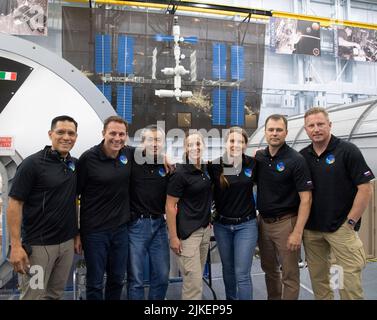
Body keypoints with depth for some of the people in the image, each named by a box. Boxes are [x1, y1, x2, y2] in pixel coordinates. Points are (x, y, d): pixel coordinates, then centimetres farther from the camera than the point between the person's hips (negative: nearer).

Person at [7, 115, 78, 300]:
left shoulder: (74, 164, 6)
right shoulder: (32, 164, -12)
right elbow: (14, 203, -13)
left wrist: (77, 234, 11)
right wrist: (16, 246, -17)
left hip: (67, 243, 6)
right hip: (38, 245, -5)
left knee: (55, 294, 17)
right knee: (33, 295, 5)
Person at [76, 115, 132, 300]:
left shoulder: (129, 154, 1)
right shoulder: (89, 158, -12)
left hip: (121, 228, 4)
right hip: (94, 230, -4)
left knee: (117, 279, 18)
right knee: (95, 283, 10)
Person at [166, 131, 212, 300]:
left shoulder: (206, 168, 5)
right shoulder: (180, 173, -16)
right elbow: (170, 206, -14)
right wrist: (173, 237, -16)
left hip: (205, 229, 7)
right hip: (187, 232, -7)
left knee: (198, 277, 16)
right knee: (193, 281, -3)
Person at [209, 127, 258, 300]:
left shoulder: (252, 163, -6)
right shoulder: (215, 165, -10)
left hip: (246, 225, -1)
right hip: (222, 225, 1)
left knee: (242, 274, -1)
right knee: (228, 270, 18)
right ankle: (230, 298, 40)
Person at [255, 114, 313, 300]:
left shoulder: (296, 160, -12)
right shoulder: (258, 157, 2)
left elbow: (306, 198, -15)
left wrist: (297, 232, -19)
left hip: (285, 222, -5)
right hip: (263, 221, 5)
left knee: (289, 274, 6)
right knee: (269, 268, 21)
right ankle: (273, 298, 40)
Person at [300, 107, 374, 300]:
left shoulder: (348, 151, -7)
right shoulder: (302, 156, 5)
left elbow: (365, 188, -9)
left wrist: (351, 222, -10)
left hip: (341, 227, -4)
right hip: (311, 229, 4)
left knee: (349, 279, 1)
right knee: (318, 278, 14)